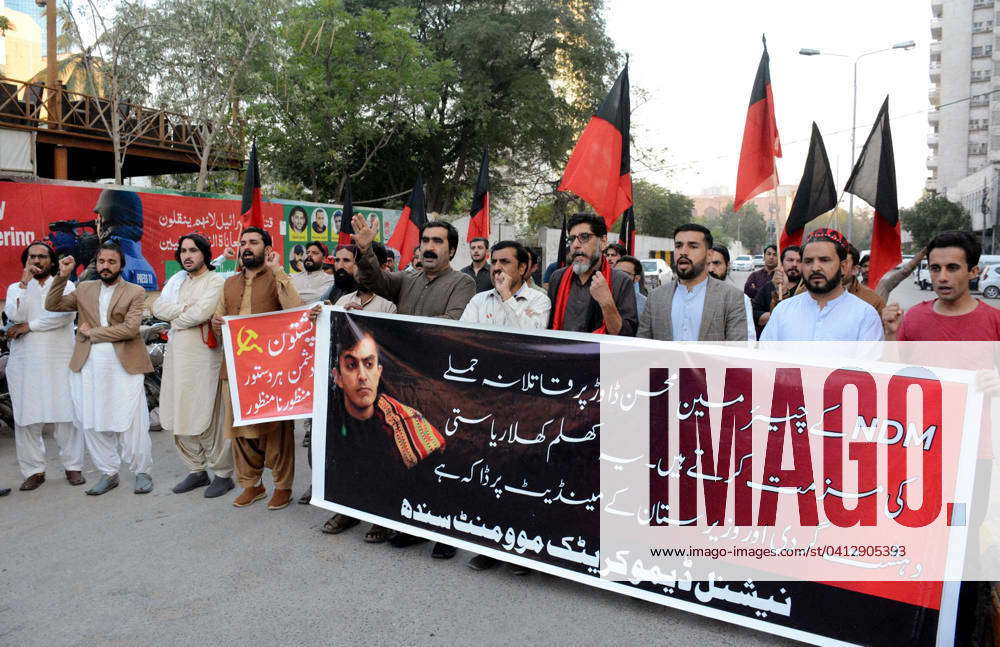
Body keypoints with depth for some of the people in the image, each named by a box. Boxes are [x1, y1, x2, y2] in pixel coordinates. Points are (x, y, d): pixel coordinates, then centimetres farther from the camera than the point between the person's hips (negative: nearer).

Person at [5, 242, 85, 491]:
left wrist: (27, 326, -7)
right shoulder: (16, 288, 13)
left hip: (60, 360, -2)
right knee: (26, 417, 1)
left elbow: (64, 315, -11)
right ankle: (34, 470, 10)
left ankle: (73, 466, 7)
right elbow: (14, 315, -6)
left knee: (66, 414, -2)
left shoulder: (65, 286, 7)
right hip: (25, 362, 2)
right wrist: (24, 283, -8)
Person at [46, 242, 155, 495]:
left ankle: (142, 472, 12)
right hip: (89, 367, 4)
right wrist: (62, 276, -1)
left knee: (131, 422, -3)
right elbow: (52, 305, 10)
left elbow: (130, 328, -10)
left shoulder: (135, 292, 1)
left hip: (124, 366, -4)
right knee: (92, 423, 7)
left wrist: (92, 332, -7)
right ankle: (108, 473, 20)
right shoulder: (84, 289, 15)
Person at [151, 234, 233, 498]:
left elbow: (201, 313, -19)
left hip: (203, 357, -7)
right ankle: (196, 470, 22)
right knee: (180, 418, 9)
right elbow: (158, 307, 4)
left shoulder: (216, 282, -6)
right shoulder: (176, 280, 17)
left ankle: (222, 474, 7)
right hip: (176, 355, 7)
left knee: (208, 418, -5)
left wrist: (175, 319, -2)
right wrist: (185, 308, -10)